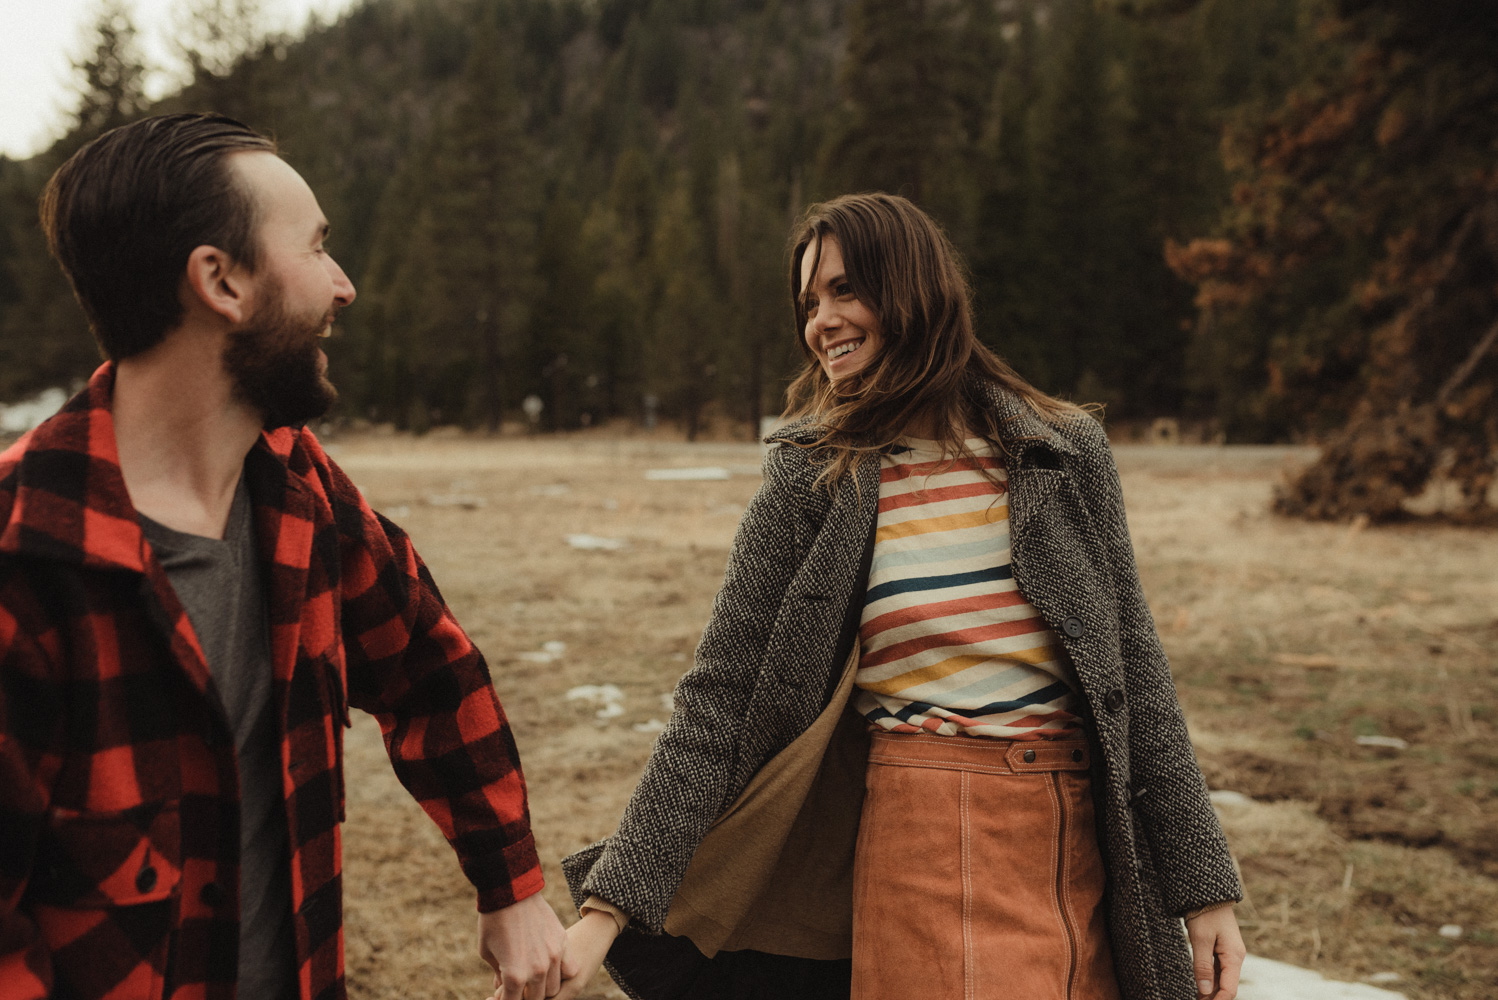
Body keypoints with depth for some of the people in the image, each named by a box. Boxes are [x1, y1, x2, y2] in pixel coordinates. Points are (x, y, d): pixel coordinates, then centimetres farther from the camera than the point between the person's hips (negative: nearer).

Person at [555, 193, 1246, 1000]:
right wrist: (608, 907, -11)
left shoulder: (1064, 451, 2)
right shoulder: (811, 480, -2)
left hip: (1076, 842, 2)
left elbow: (1133, 672, 6)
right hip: (923, 848, -2)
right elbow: (716, 704, -5)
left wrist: (1203, 886, 5)